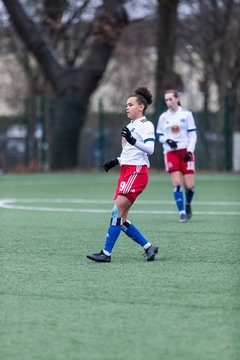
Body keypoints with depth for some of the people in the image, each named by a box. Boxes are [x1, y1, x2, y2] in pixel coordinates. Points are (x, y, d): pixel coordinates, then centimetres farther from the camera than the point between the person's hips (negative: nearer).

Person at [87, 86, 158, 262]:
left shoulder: (146, 125, -6)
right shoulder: (130, 126, 21)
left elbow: (149, 149, -20)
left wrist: (133, 141, -34)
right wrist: (116, 161, 19)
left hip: (137, 172, -9)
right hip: (126, 171, 9)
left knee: (117, 212, -15)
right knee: (121, 219, 3)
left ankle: (106, 253, -16)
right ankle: (149, 247, 12)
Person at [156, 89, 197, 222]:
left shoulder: (186, 114, 2)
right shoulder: (163, 117, 8)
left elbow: (193, 134, 1)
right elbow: (160, 136, 12)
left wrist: (189, 151, -11)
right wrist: (167, 141, -9)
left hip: (185, 151, -1)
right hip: (170, 152, 1)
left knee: (189, 185, -5)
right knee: (176, 183, -12)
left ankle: (188, 204, 26)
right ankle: (182, 213, -6)